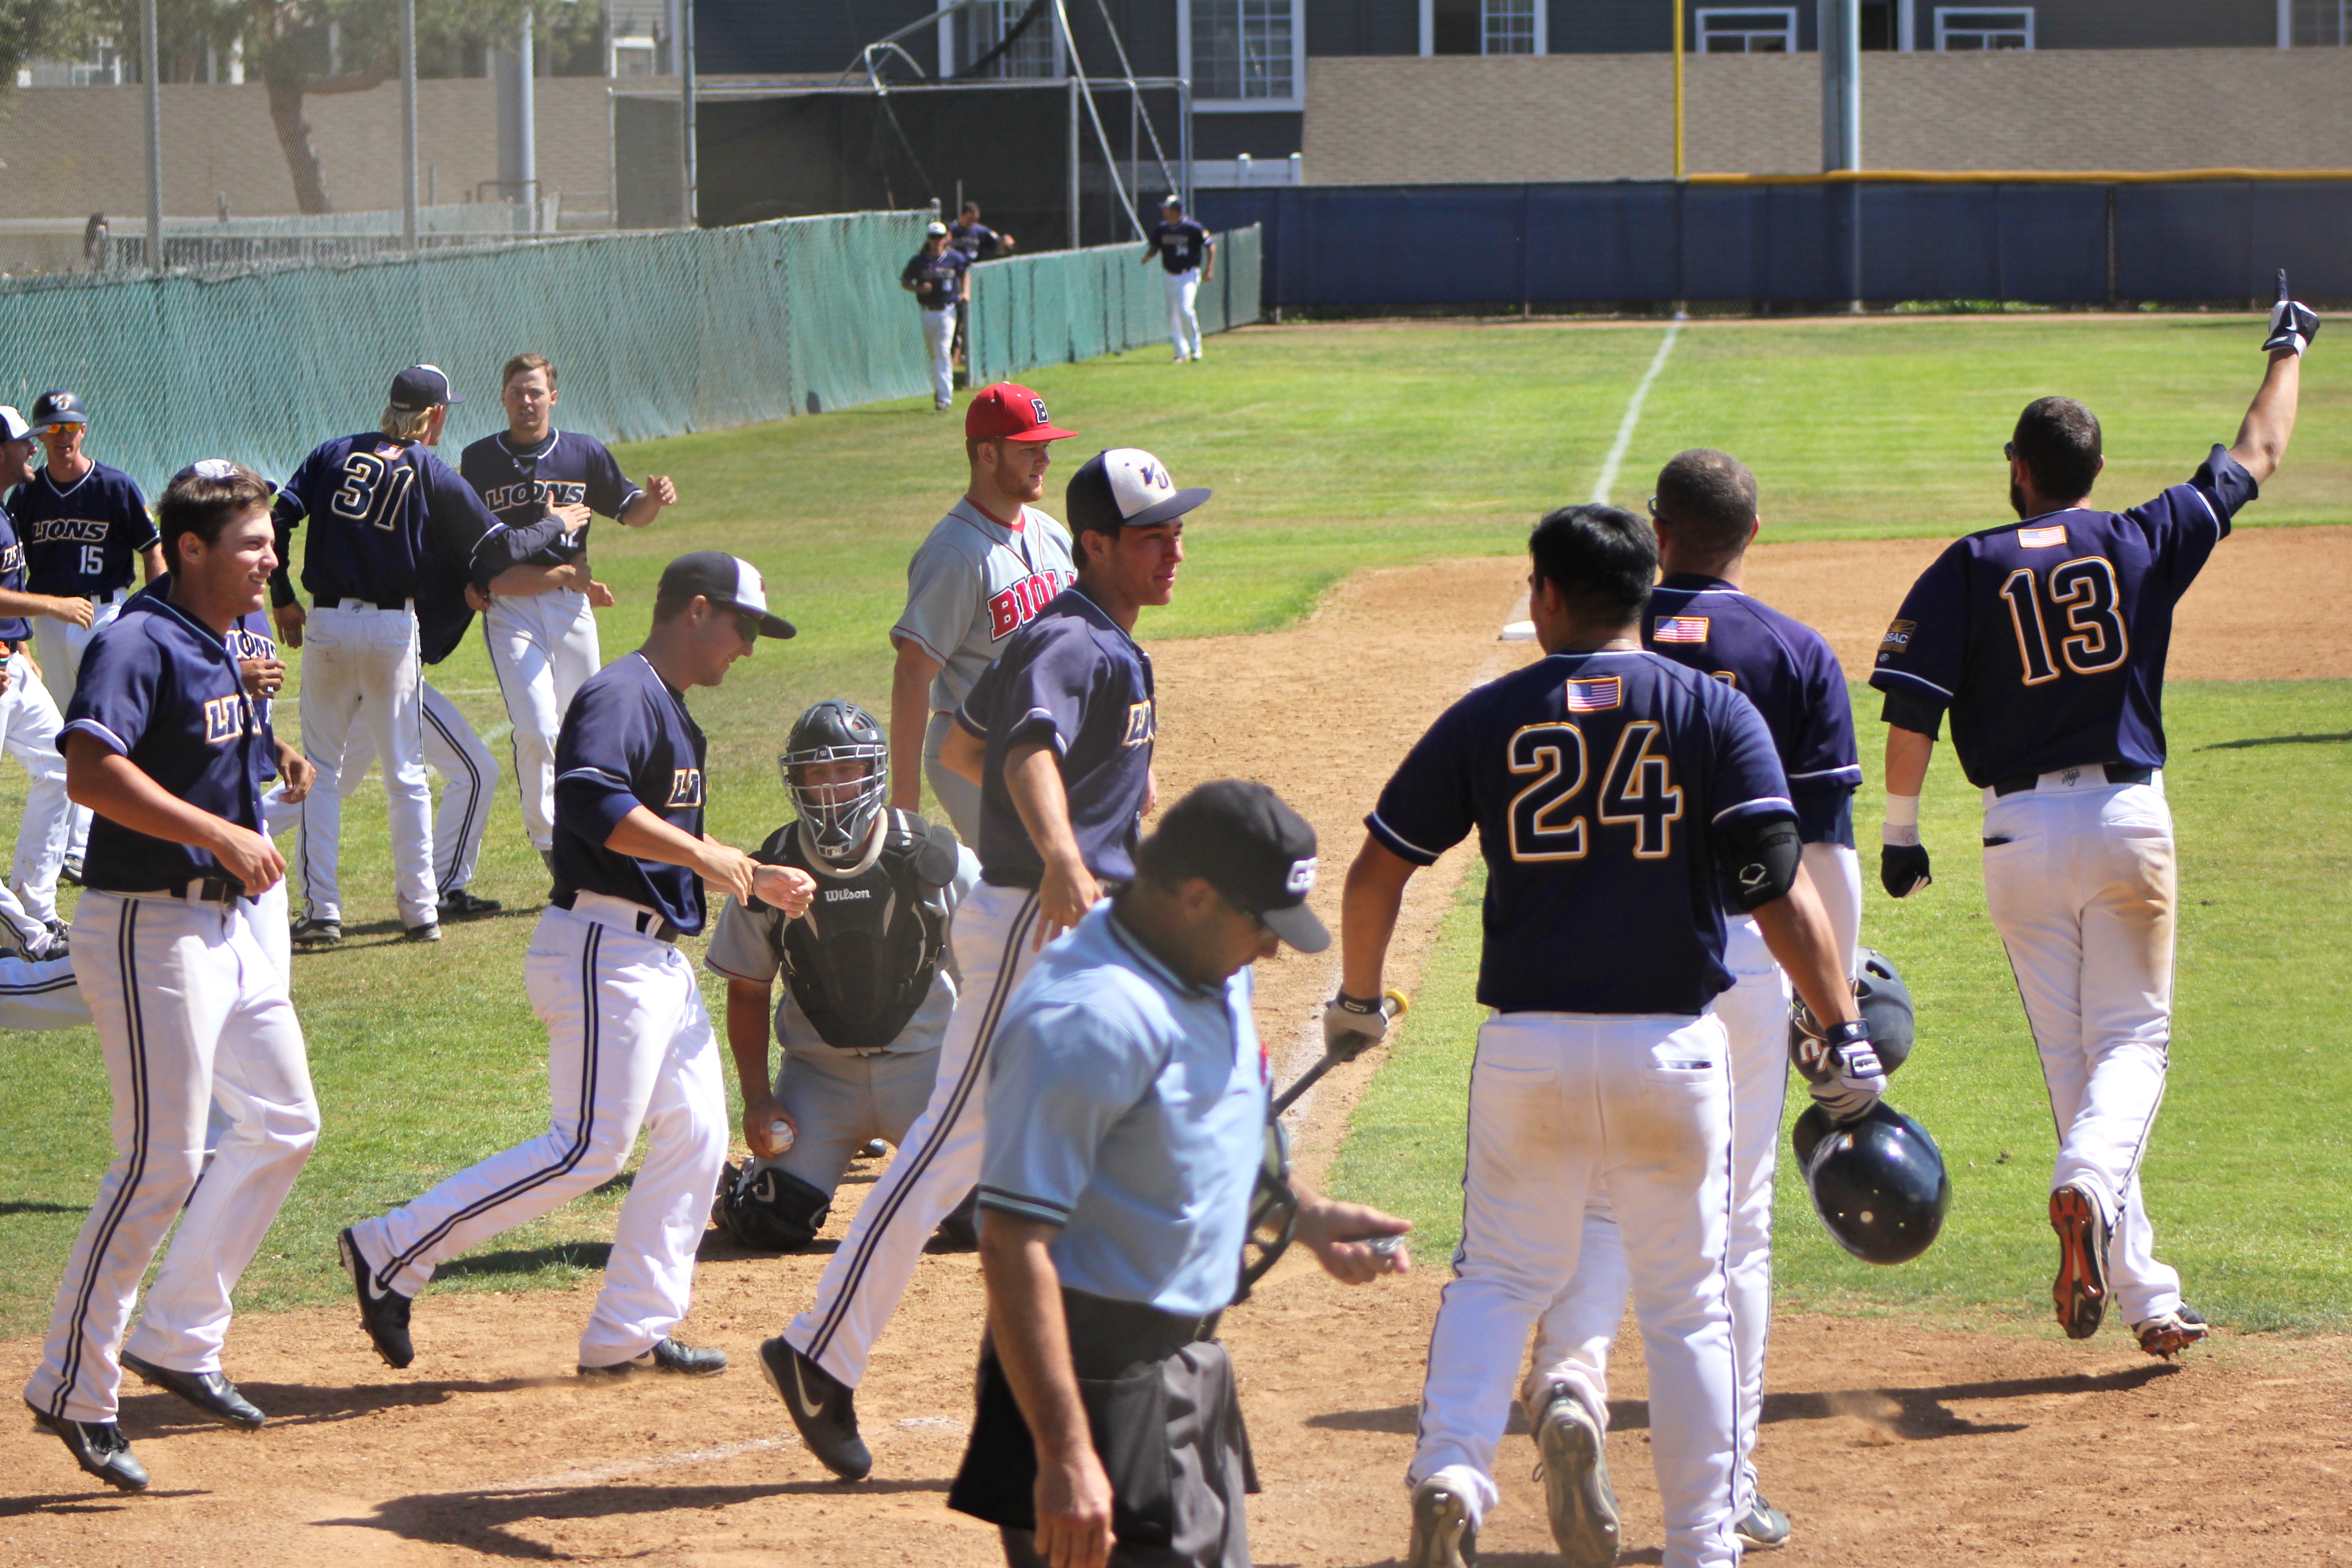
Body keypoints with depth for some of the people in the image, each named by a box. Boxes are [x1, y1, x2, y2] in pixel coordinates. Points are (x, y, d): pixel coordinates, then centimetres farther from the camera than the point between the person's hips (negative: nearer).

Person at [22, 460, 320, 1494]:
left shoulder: (228, 645, 12)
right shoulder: (140, 645, -17)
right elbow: (93, 771, -32)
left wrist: (275, 764, 8)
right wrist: (224, 835, -30)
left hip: (227, 923, 10)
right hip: (150, 929, -10)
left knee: (284, 1124, 13)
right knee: (162, 1163, -8)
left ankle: (178, 1339, 21)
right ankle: (74, 1389, 1)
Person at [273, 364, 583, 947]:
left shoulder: (334, 455, 6)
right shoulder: (435, 477, -2)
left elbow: (277, 522, -1)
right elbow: (500, 551, 0)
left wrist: (283, 602, 10)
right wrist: (557, 525, 18)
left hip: (326, 625, 2)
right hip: (392, 630, -2)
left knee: (322, 768, 8)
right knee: (406, 773, 9)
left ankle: (321, 910, 0)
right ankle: (420, 910, 10)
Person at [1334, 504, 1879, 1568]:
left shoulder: (1486, 719, 2)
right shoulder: (1717, 713, -1)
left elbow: (1380, 869, 4)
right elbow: (1779, 890, -11)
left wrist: (1358, 999, 19)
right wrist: (1843, 1033, -10)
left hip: (1527, 1045, 1)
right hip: (1674, 1046, -1)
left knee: (1500, 1276, 14)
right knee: (1685, 1306, 10)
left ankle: (1449, 1467, -10)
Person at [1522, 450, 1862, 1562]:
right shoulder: (1799, 658, 1)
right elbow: (1827, 848, -2)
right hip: (1745, 957, 0)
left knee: (1602, 1199, 6)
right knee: (1736, 1225, 9)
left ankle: (1569, 1381, -24)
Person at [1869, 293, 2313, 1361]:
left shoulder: (1970, 568, -1)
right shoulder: (2147, 544, 2)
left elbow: (1911, 711, -9)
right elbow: (2257, 454, 15)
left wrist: (1899, 833, 1)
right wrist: (2288, 349, 30)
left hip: (2020, 834, 0)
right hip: (2128, 818, 0)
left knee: (2072, 1059, 7)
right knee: (2133, 1039, 7)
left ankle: (2144, 1294, 1)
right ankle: (2088, 1183, -26)